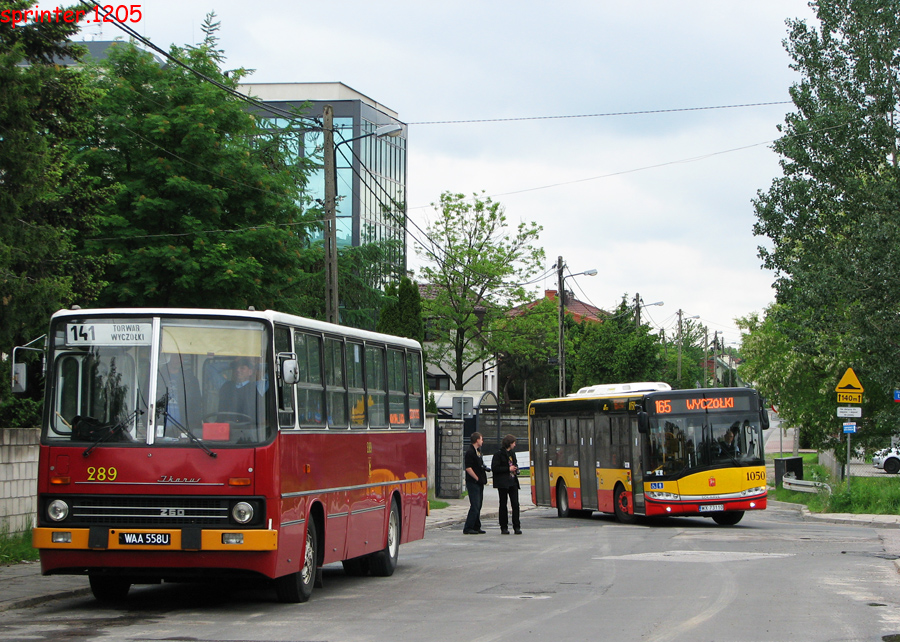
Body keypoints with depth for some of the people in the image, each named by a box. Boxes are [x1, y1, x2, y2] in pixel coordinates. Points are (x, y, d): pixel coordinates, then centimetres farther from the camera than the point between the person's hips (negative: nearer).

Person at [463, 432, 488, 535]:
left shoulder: (478, 450, 17)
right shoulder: (470, 452, -14)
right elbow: (468, 468, -20)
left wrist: (484, 469, 11)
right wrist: (477, 478, -16)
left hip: (479, 483, 10)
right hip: (473, 483, -10)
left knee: (478, 506, 12)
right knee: (475, 506, -11)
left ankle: (476, 527, 17)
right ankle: (467, 528, -9)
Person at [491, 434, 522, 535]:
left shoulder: (512, 453, 16)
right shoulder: (498, 454, -6)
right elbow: (494, 468, -12)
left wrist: (515, 468, 8)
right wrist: (508, 469, -13)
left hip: (513, 482, 6)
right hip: (503, 483, -6)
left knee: (515, 504, -3)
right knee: (503, 505, 2)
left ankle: (516, 527, -1)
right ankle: (504, 527, 8)